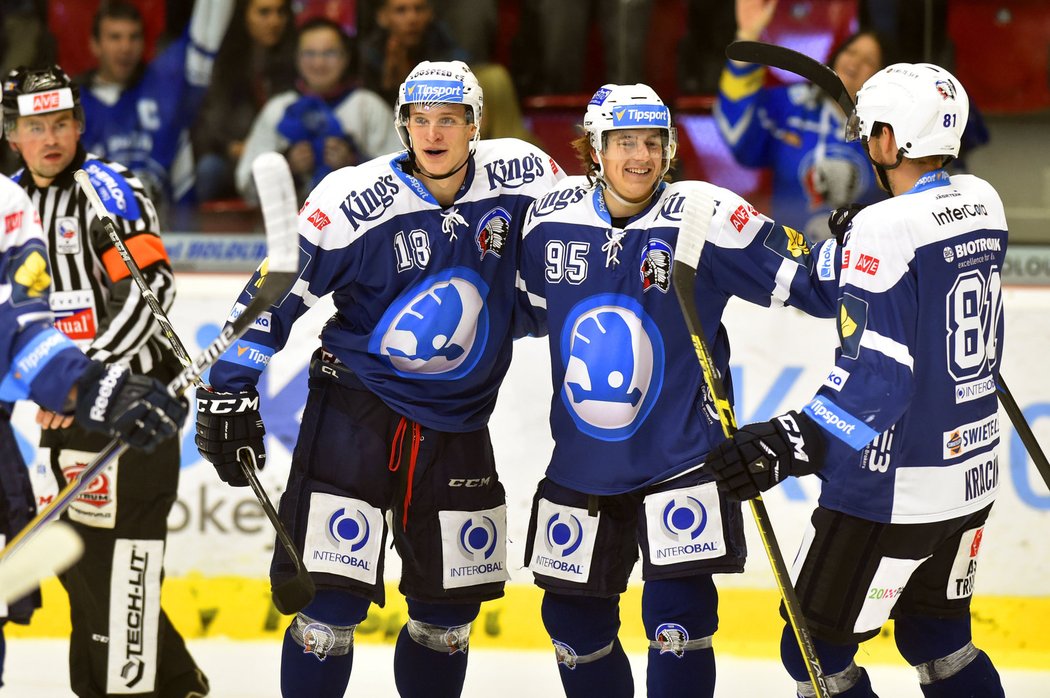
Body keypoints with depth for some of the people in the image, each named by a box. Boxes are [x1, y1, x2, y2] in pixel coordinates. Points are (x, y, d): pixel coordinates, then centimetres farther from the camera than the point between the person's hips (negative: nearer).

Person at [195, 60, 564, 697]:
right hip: (356, 411, -4)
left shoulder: (519, 179, -5)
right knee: (332, 600, -11)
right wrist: (231, 388, -8)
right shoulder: (357, 199, -14)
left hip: (457, 427, 4)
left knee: (450, 611, 10)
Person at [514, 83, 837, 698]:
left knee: (678, 615, -14)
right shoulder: (552, 218, -1)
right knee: (574, 622, 14)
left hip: (680, 457, -5)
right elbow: (533, 312, 17)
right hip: (581, 463, 5)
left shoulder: (704, 217, -14)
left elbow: (811, 283, -14)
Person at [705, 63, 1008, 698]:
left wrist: (788, 445, -25)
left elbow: (877, 374, -25)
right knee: (937, 639, 22)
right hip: (972, 474, 8)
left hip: (895, 491, -8)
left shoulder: (884, 230, -21)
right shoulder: (983, 204, 3)